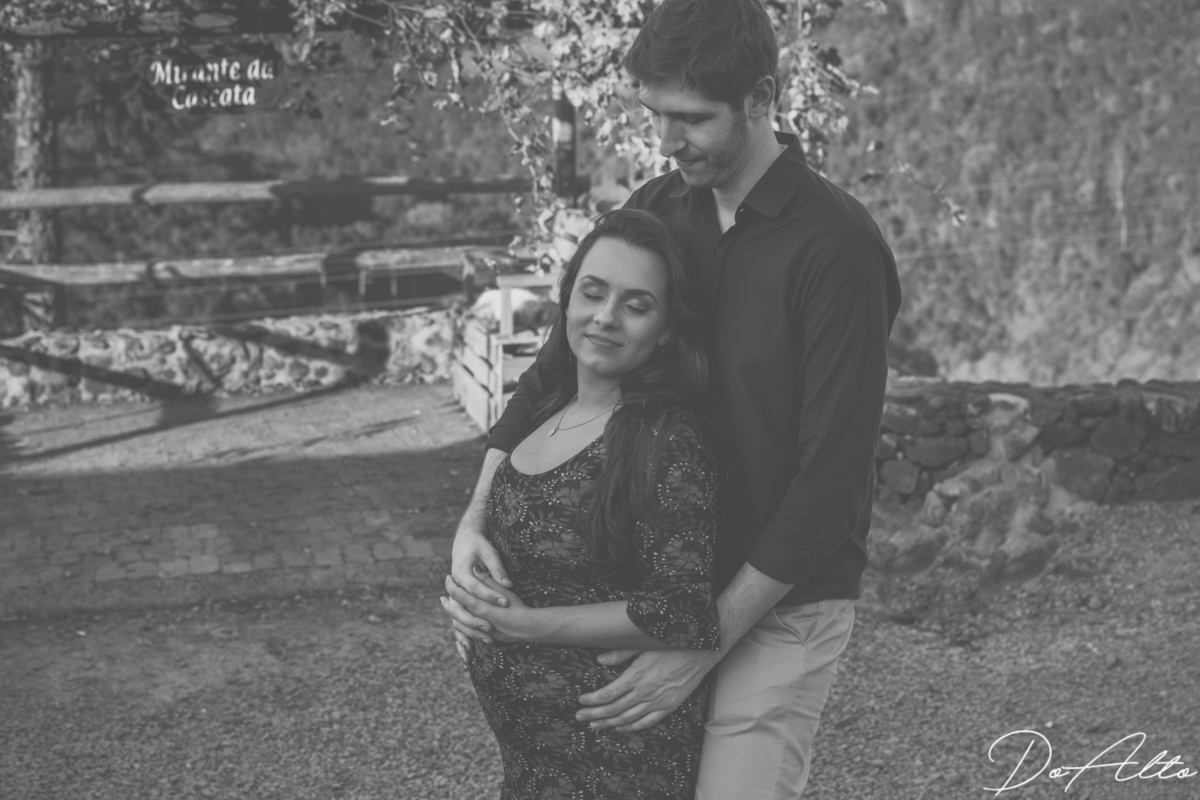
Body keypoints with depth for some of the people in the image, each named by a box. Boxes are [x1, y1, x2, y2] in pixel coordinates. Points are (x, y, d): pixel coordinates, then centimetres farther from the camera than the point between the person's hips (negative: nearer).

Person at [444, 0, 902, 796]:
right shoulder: (655, 212, 1)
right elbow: (557, 371, 4)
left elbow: (832, 476, -20)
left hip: (782, 601, -6)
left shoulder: (838, 244, -19)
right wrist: (476, 520, -12)